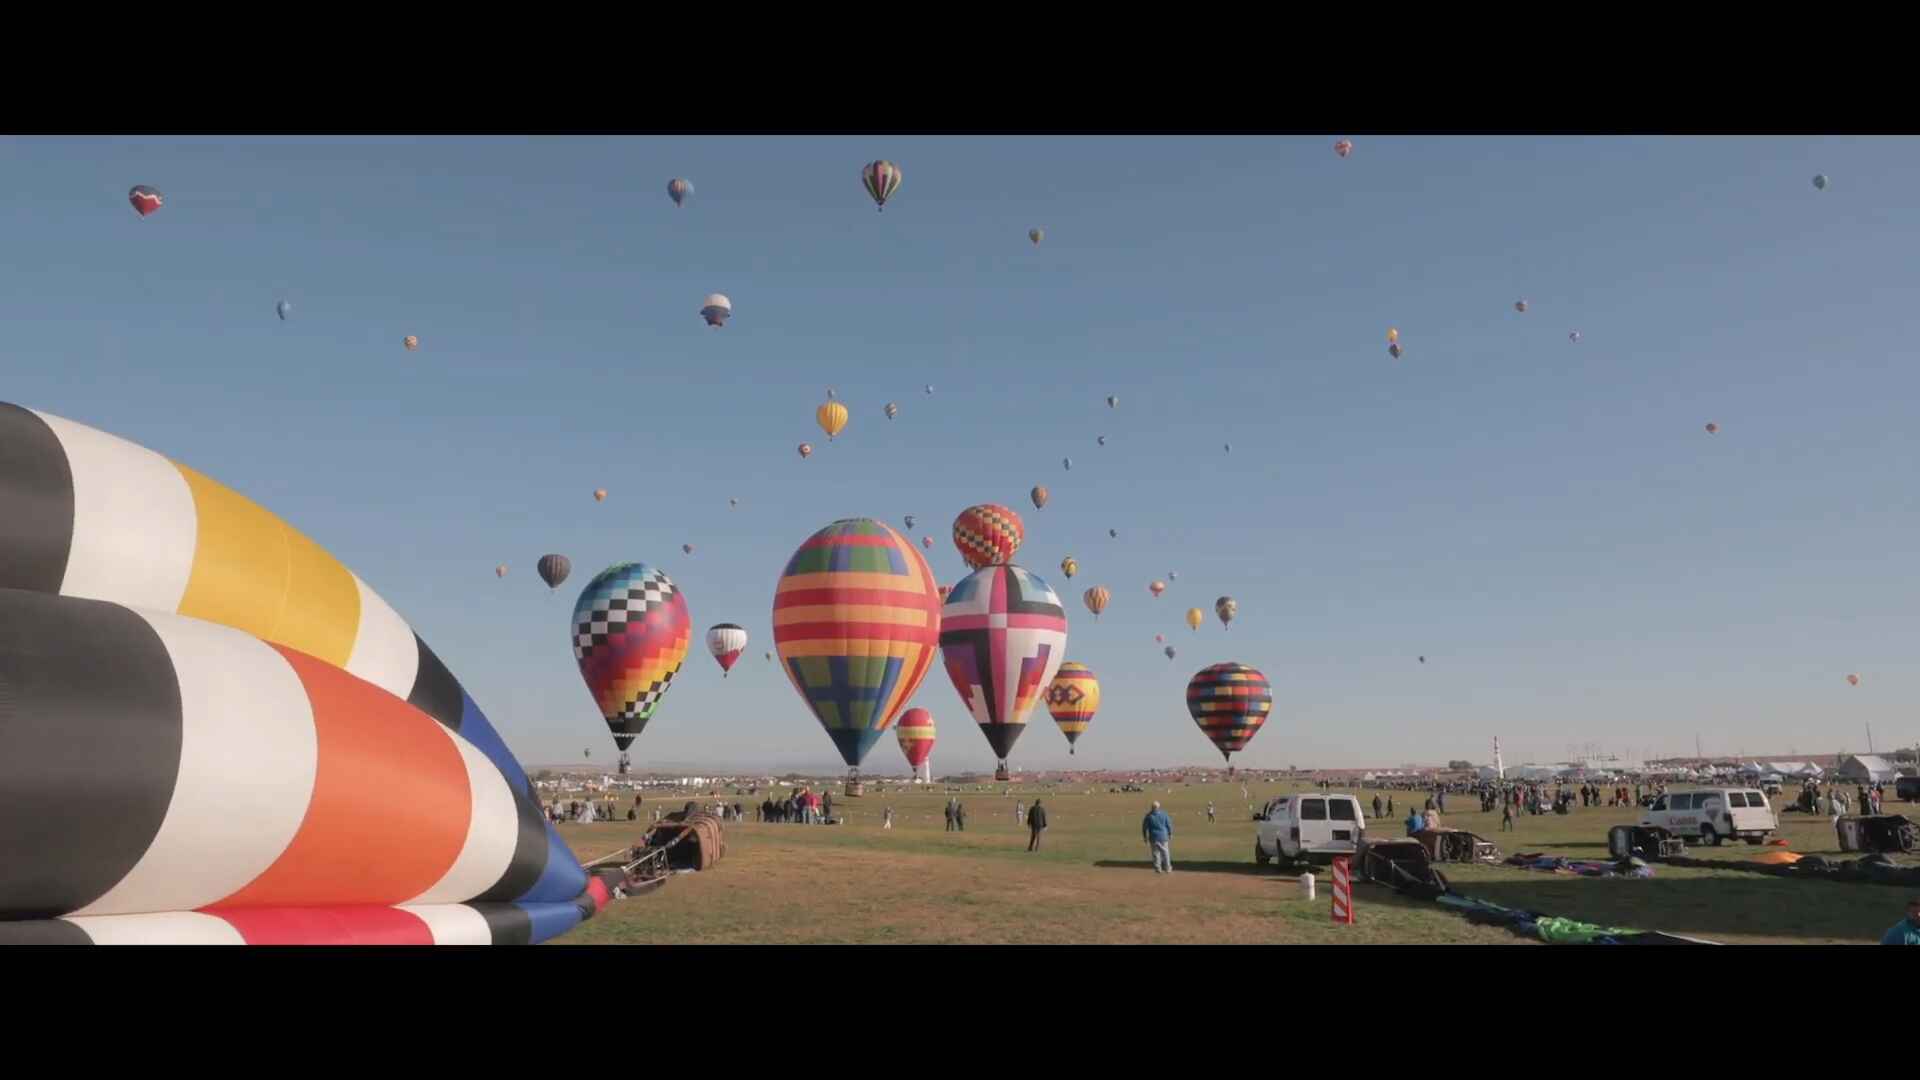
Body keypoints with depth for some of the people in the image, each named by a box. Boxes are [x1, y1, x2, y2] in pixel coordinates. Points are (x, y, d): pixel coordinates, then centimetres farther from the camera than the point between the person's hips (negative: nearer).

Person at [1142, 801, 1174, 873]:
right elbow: (1169, 825, 1)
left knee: (1156, 853, 7)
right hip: (1163, 836, 1)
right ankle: (1167, 868, 14)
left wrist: (1145, 837, 7)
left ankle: (1158, 869, 7)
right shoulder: (1164, 814, -5)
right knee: (1165, 852, 11)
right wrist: (1170, 834, 13)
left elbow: (1144, 827, -4)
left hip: (1153, 837, -1)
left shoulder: (1149, 816, -8)